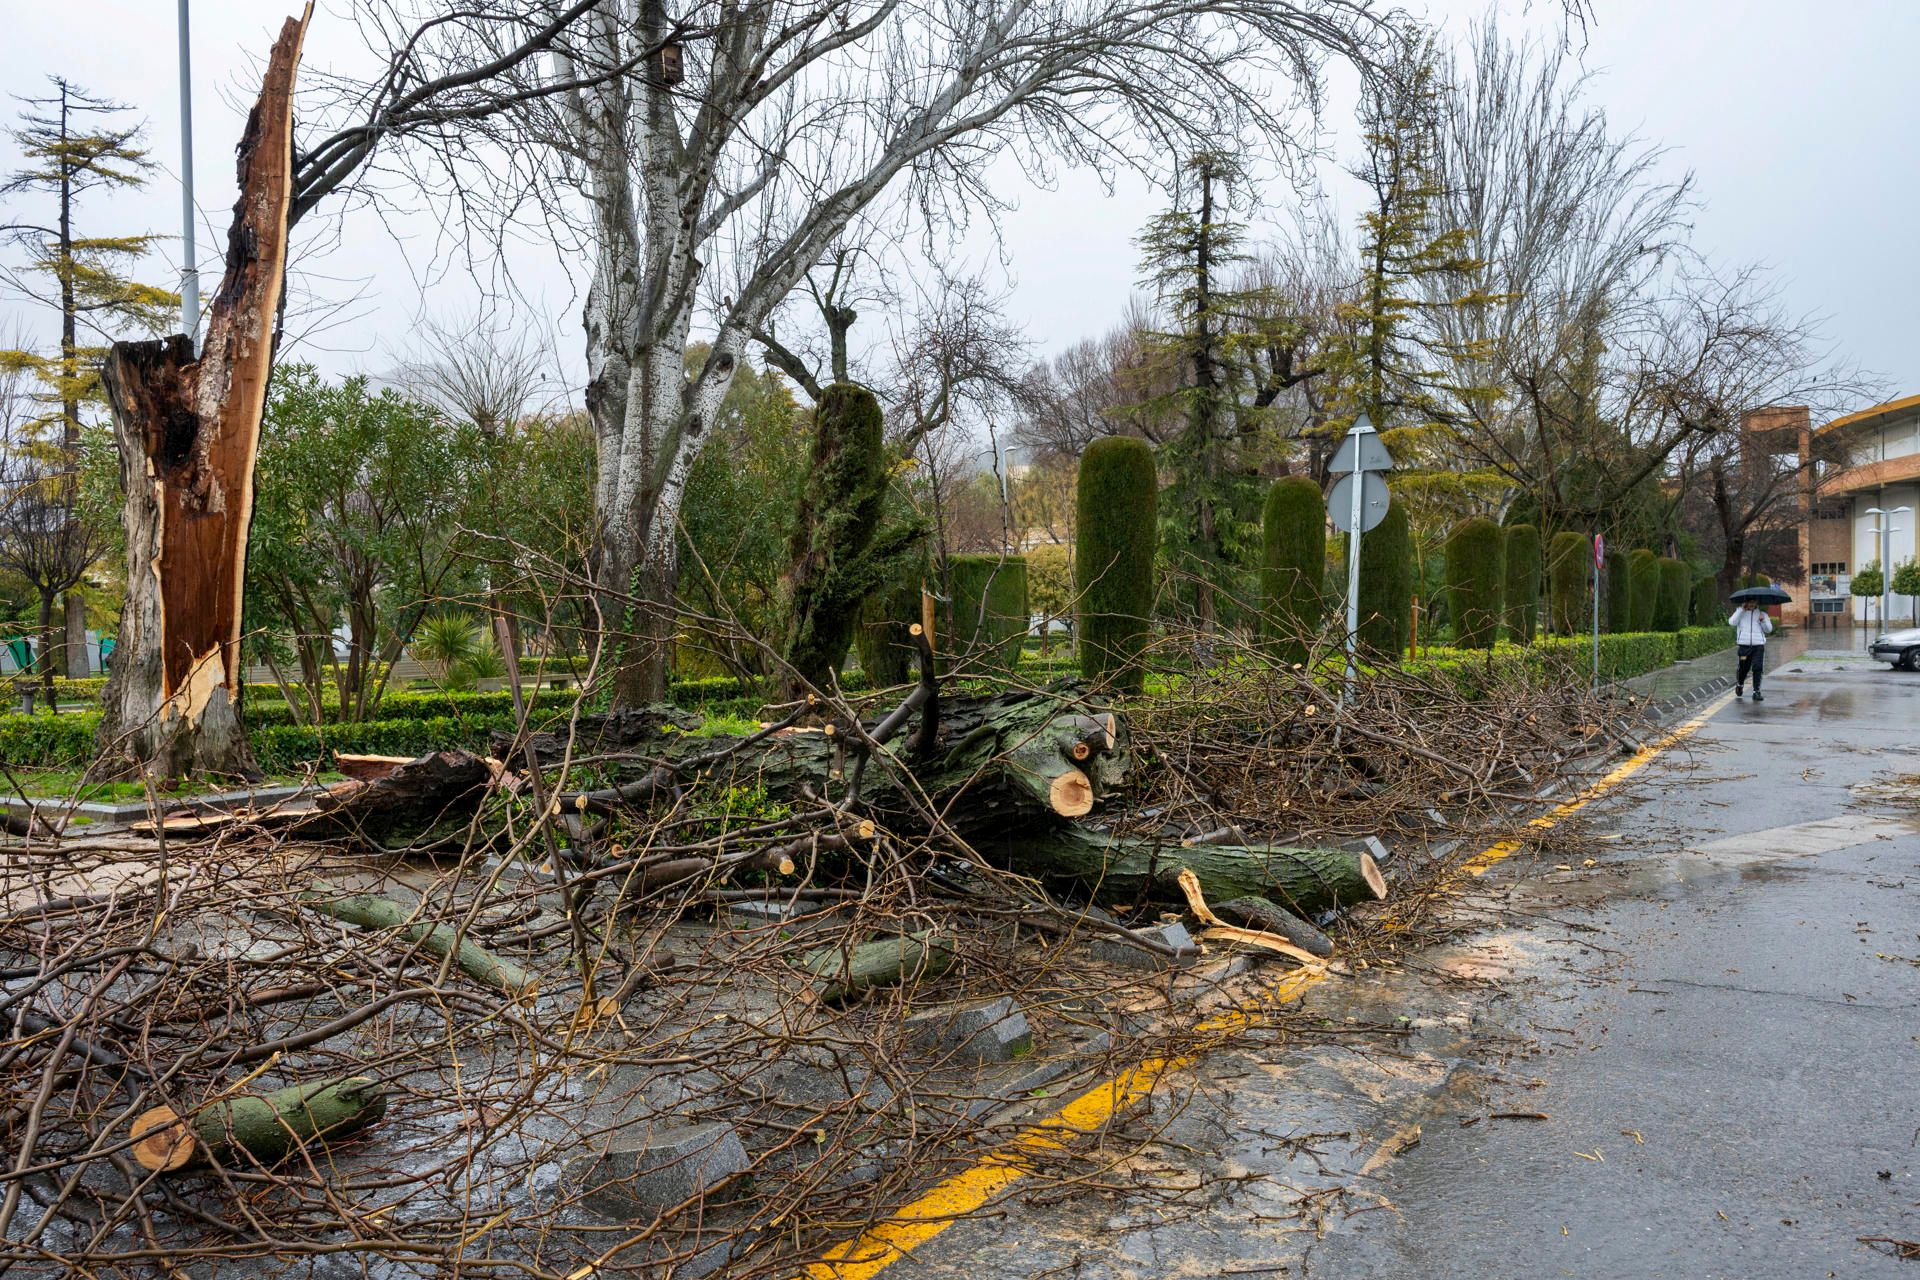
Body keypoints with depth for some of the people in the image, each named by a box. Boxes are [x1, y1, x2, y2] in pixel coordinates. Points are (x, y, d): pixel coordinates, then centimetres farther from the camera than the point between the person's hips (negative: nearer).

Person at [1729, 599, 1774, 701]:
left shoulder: (1762, 613, 11)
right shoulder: (1740, 612, 8)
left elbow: (1769, 629, 9)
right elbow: (1732, 622, -10)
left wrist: (1763, 620, -10)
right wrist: (1741, 609, -9)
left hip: (1758, 645, 0)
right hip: (1744, 644, 0)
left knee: (1757, 668, -7)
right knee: (1743, 668, 9)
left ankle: (1756, 692, -2)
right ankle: (1739, 685, 37)